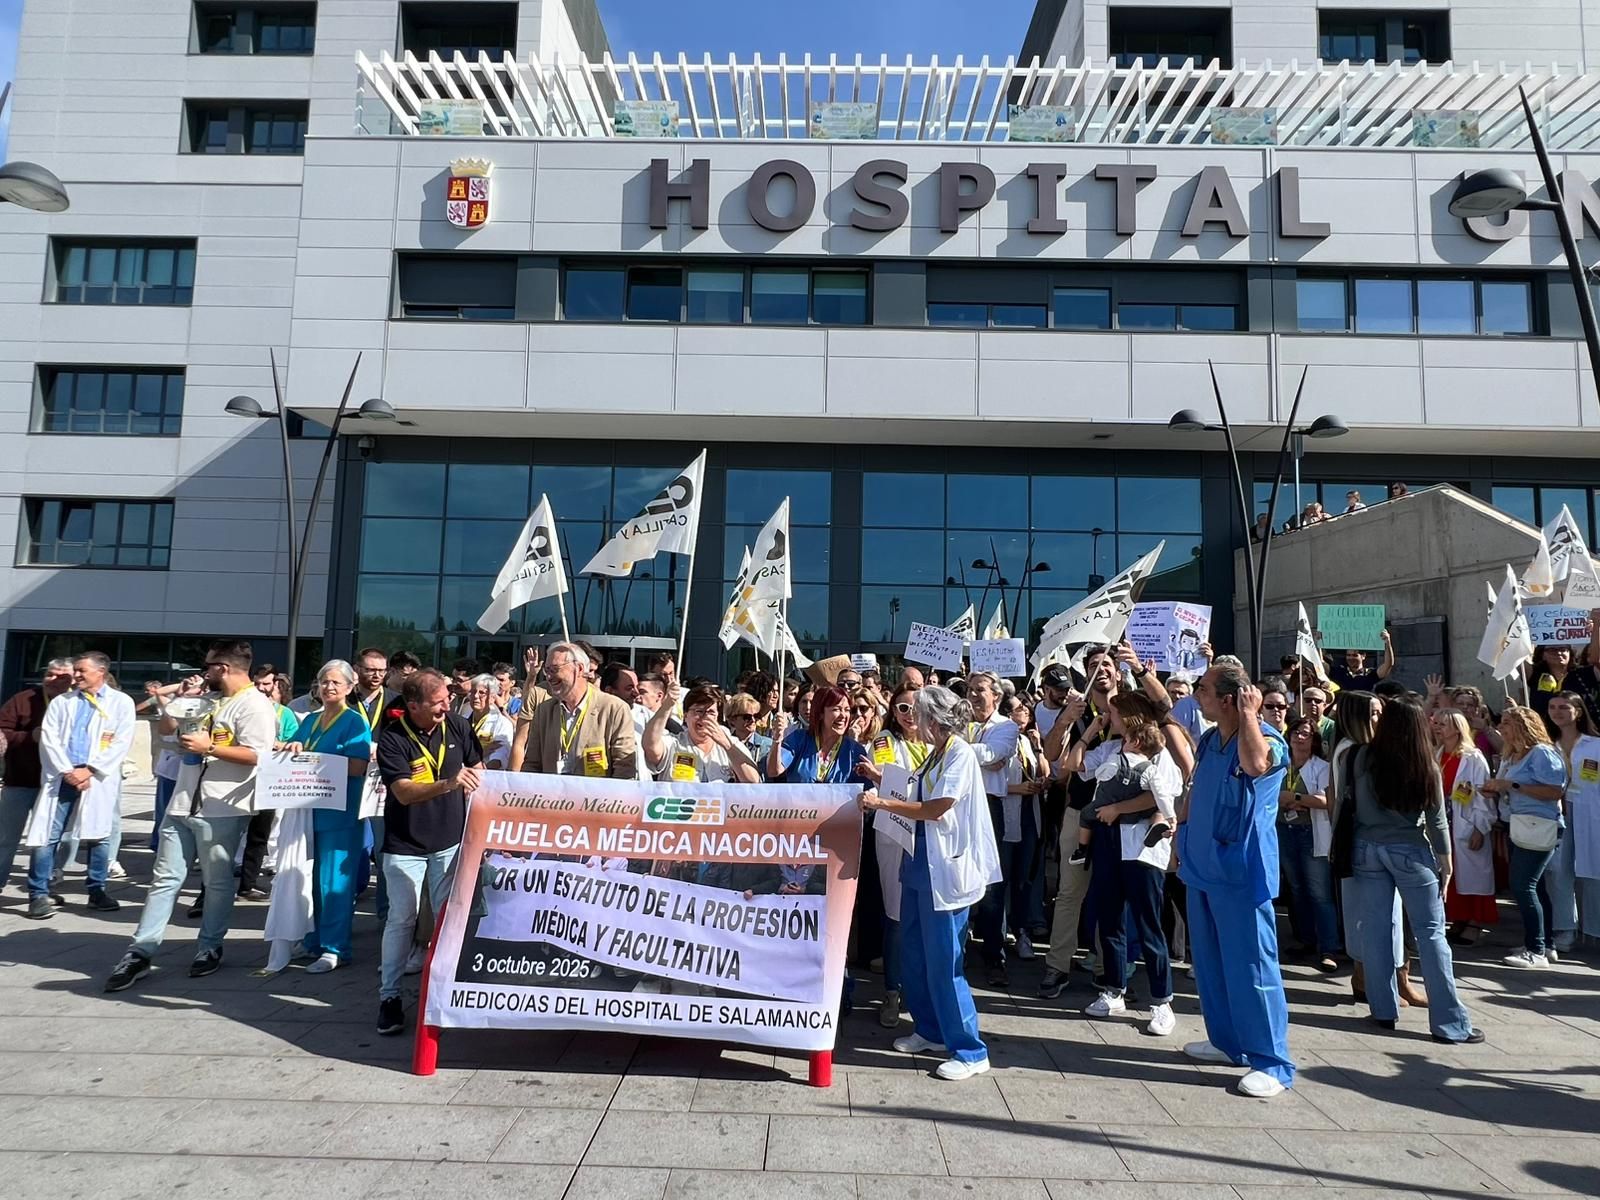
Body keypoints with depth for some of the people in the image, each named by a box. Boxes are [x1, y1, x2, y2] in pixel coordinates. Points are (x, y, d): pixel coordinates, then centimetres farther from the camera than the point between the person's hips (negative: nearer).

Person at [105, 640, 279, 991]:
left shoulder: (255, 706, -12)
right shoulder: (207, 699, 16)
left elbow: (257, 755, -22)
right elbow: (165, 727, 25)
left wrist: (209, 747, -18)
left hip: (222, 810, -8)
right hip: (183, 804, 8)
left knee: (217, 883, 7)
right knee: (165, 878, 9)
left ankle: (210, 948, 20)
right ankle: (140, 952, 13)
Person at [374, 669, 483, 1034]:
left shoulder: (457, 726, -6)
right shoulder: (392, 738, -17)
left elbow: (478, 769, 9)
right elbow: (404, 792, -27)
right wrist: (448, 784, -43)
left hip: (451, 839, 3)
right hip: (406, 845, -3)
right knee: (401, 920, 3)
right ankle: (389, 996, 16)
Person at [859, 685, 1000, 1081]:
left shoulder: (960, 754, -14)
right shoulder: (935, 754, 12)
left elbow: (935, 809, -19)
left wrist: (883, 803, -13)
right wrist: (884, 799, 5)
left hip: (945, 869, -9)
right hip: (920, 864, 9)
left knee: (943, 963, -3)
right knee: (913, 955, 15)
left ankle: (970, 1051, 9)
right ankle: (930, 1031, 30)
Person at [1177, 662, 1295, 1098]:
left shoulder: (1267, 739, -15)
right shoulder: (1209, 740, 9)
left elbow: (1255, 764, -40)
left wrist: (1249, 714, -28)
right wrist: (1183, 838, 19)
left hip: (1241, 871, -8)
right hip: (1202, 866, 8)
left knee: (1251, 967, -3)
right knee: (1209, 963, 17)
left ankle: (1271, 1062, 7)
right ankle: (1227, 1041, 31)